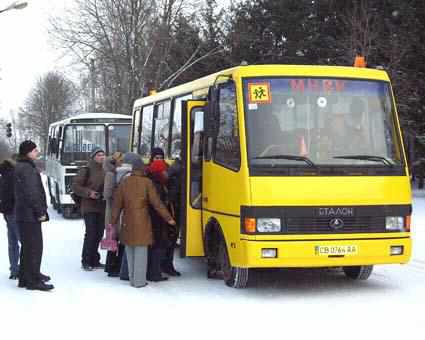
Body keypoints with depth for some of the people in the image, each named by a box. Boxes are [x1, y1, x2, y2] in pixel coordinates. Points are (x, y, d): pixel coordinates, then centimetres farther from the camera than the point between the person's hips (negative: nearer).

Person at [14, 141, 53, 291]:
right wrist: (40, 212, -18)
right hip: (30, 215, -11)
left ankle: (26, 277, 25)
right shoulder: (27, 169, -16)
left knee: (28, 245, 17)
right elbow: (31, 194, -22)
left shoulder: (21, 167, 17)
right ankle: (33, 280, -4)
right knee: (34, 246, -6)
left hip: (24, 214, 11)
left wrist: (40, 210, 19)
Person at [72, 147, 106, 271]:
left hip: (102, 207, 6)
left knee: (99, 234, 8)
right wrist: (89, 193, -17)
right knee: (91, 233, -9)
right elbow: (75, 186, -7)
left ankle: (94, 260, 17)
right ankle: (86, 261, 1)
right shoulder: (86, 170, -6)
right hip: (89, 207, -6)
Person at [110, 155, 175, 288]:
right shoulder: (147, 183, -6)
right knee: (141, 251, 1)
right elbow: (156, 203, -8)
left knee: (130, 251, 14)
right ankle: (139, 281, 2)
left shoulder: (124, 183, 4)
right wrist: (168, 218, -2)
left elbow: (117, 205, 5)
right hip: (142, 222, -4)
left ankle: (132, 279, 19)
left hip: (127, 222, 4)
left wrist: (113, 222, 10)